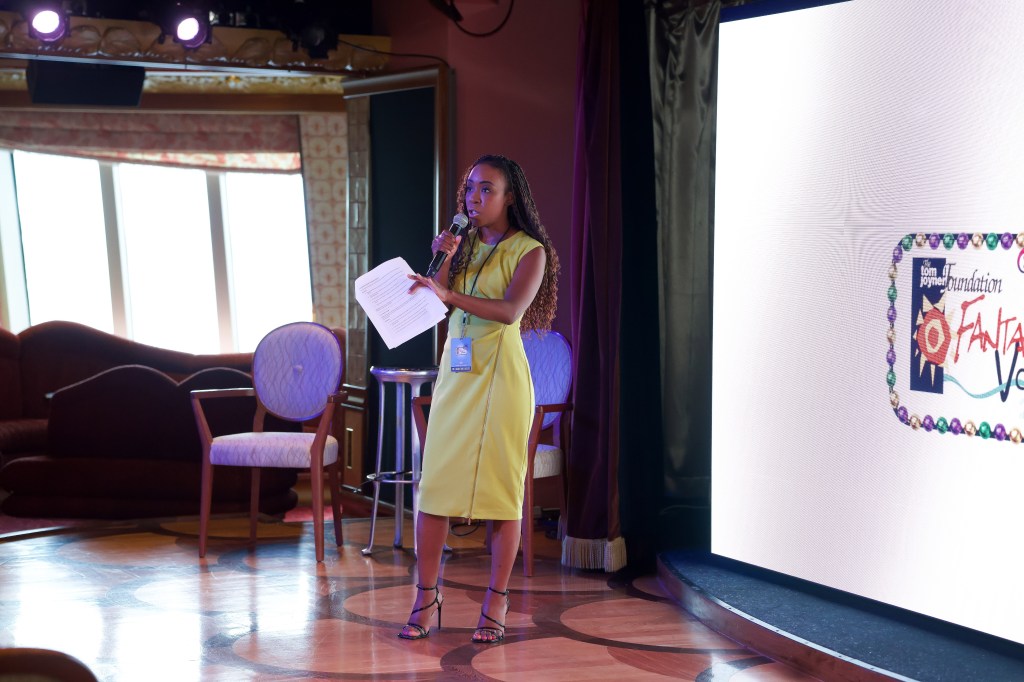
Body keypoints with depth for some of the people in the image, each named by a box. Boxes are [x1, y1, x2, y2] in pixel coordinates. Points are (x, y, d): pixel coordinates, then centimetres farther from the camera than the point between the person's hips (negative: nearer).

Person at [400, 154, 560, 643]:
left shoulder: (529, 251, -3)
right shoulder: (463, 244, 13)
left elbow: (511, 310, -19)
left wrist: (449, 294, -31)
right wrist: (443, 262, -8)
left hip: (500, 375, -4)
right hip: (455, 371, 5)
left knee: (502, 488, -2)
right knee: (434, 483, -2)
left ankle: (496, 604, 5)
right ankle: (426, 597, 5)